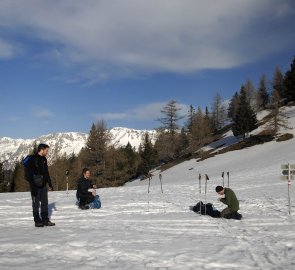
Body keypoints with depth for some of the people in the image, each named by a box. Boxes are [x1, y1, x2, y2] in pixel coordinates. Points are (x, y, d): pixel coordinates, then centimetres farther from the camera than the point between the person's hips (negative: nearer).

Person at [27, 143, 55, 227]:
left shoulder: (44, 159, 11)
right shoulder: (32, 159, -13)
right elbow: (30, 174, -17)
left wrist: (50, 184, 17)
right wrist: (33, 187, -22)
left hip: (43, 185, 8)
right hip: (36, 186, -8)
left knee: (45, 203, 10)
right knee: (36, 204, 2)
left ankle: (45, 220, 17)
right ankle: (37, 221, 9)